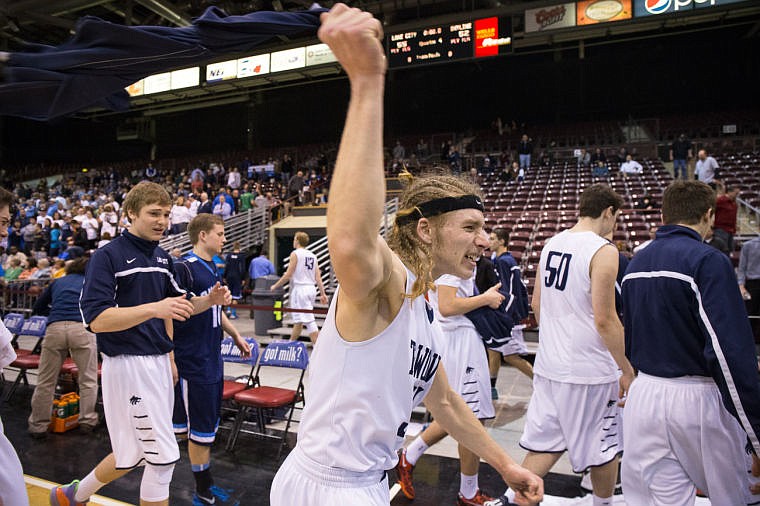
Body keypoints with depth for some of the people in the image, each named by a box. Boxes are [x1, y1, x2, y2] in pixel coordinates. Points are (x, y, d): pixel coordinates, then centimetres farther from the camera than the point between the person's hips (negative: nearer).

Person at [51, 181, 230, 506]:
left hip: (158, 363, 7)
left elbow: (176, 306, 19)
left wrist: (211, 300, 1)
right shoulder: (107, 257, -11)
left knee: (134, 454, 18)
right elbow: (97, 320, -20)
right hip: (128, 365, -7)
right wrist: (154, 308, -31)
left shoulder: (163, 259, 10)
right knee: (163, 456, -4)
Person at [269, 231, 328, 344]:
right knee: (298, 319, 18)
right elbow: (318, 277, 8)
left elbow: (288, 275, -9)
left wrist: (275, 286, 2)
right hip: (311, 288, 7)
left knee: (309, 320, -9)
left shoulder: (295, 253, -6)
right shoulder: (312, 255, 13)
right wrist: (322, 293, 7)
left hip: (300, 288, -7)